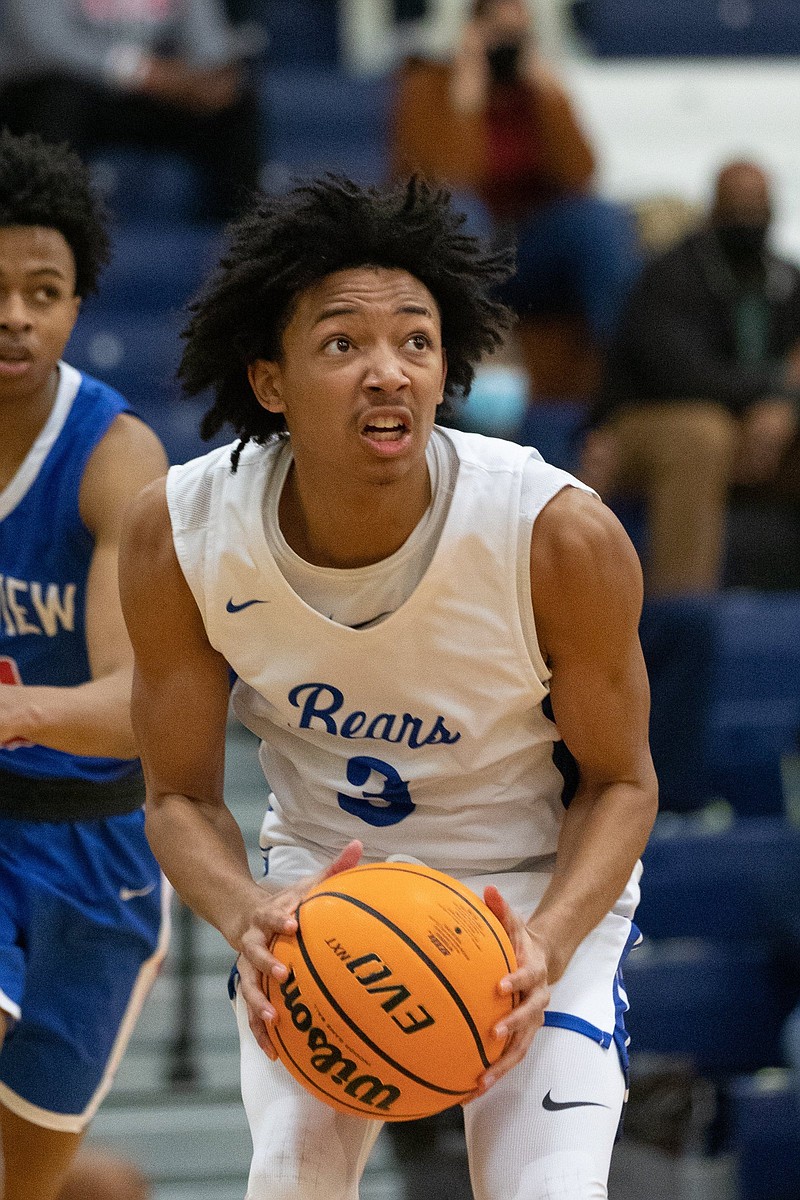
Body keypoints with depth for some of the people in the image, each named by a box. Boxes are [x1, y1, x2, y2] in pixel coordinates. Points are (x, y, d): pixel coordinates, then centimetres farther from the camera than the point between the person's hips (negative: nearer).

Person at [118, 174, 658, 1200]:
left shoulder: (563, 537, -27)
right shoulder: (179, 536, -21)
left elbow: (619, 783, -12)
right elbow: (181, 796, -8)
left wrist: (547, 946, -31)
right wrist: (247, 919, -30)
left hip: (542, 885, -2)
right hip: (321, 880, 2)